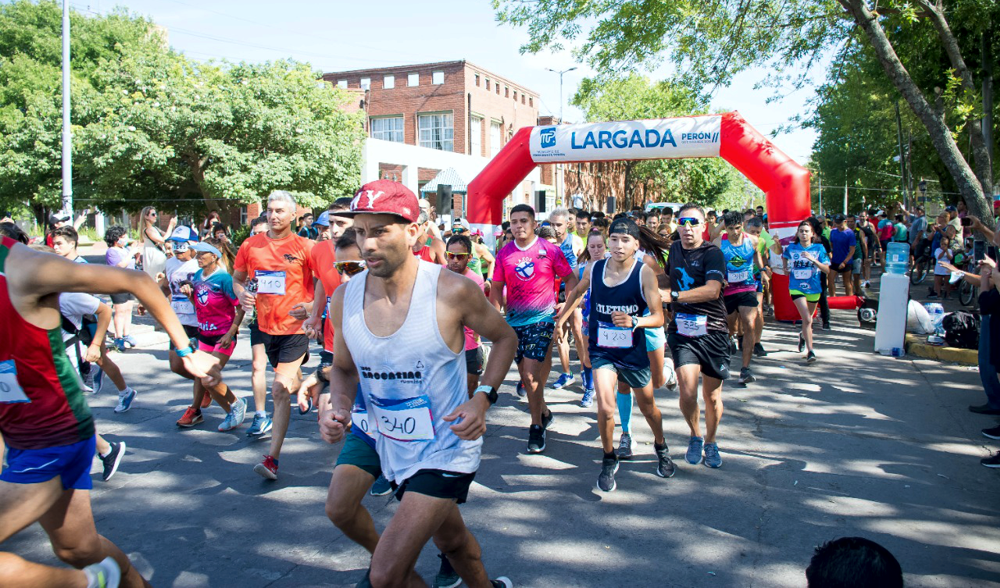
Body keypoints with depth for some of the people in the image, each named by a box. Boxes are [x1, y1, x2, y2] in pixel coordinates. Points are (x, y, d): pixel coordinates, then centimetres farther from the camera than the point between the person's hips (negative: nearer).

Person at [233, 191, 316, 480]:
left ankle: (273, 457, -10)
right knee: (291, 382, 23)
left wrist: (312, 306, -18)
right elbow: (237, 278, 14)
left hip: (295, 326, -5)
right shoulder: (251, 245, 4)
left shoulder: (304, 247, -7)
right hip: (266, 326, 6)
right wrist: (242, 294, -8)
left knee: (280, 390, -14)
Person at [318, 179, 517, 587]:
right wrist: (338, 408, -13)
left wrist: (483, 398, -17)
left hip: (446, 449, -5)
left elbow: (505, 338, -4)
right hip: (391, 447, 5)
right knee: (450, 539, 28)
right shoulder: (344, 300, -9)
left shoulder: (452, 291, -21)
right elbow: (343, 368, 8)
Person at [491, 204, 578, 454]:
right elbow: (496, 288, 11)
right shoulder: (504, 253, 4)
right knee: (526, 376, 12)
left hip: (542, 318, -4)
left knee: (531, 374, -13)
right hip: (514, 321, 4)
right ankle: (544, 412, 37)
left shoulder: (550, 250, -5)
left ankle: (537, 428, 3)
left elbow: (570, 278, 4)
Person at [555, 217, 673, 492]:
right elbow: (577, 292, 16)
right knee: (606, 408, -17)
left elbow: (658, 317, -16)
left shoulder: (644, 273, -14)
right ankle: (609, 460, 8)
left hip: (634, 352, 0)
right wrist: (561, 319, 16)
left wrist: (634, 321, -33)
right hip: (602, 351, 1)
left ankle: (661, 448, 48)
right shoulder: (594, 269, -6)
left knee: (648, 407, 18)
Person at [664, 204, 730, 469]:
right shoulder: (675, 249, 9)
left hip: (712, 331, -2)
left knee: (712, 396, 7)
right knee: (687, 392, -14)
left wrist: (673, 295, -32)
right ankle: (695, 436, 14)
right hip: (682, 330, 3)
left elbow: (712, 290, -26)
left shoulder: (713, 253, -9)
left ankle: (710, 442, 32)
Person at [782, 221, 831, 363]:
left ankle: (803, 336, 52)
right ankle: (810, 351, -13)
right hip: (796, 288, -2)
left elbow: (827, 269, -12)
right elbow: (784, 257, 23)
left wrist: (813, 259, -23)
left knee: (808, 319, 20)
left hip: (814, 288, 2)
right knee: (807, 319, -16)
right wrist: (785, 268, 10)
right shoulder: (791, 248, -2)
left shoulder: (818, 248, -5)